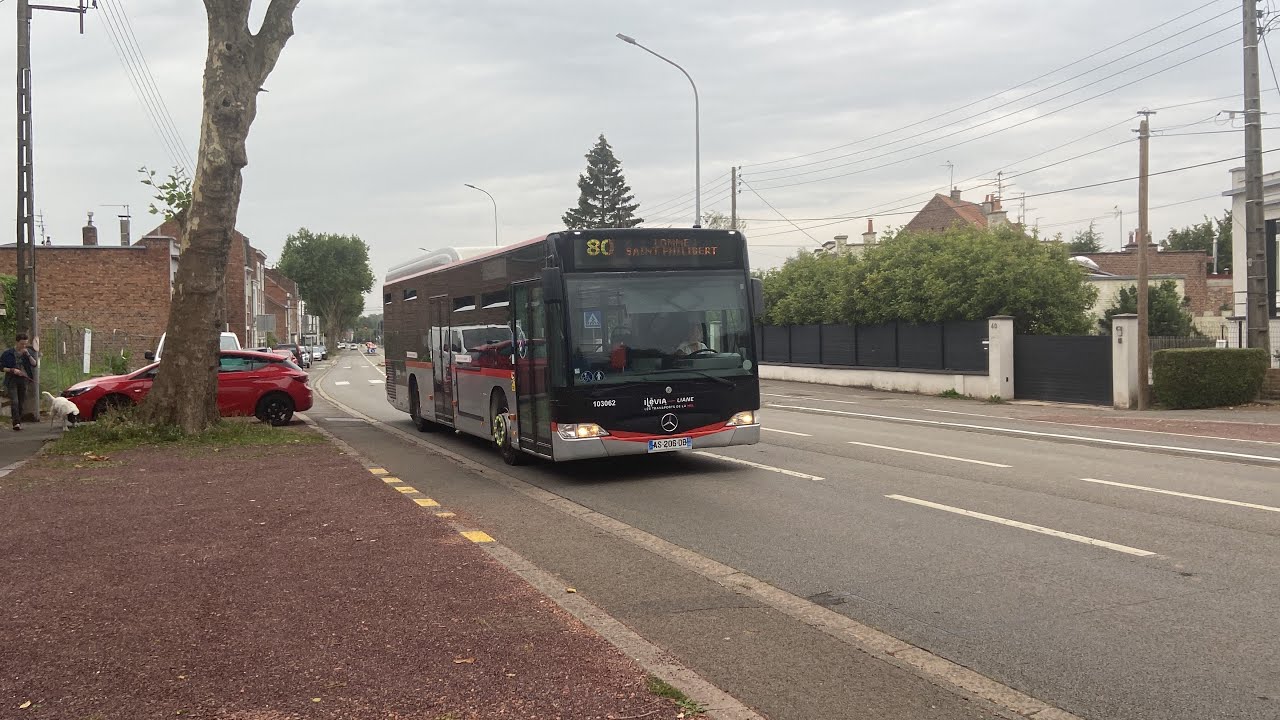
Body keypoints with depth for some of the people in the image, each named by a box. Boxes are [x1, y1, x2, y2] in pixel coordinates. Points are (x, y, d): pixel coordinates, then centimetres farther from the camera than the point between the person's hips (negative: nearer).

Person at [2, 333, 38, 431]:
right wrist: (12, 370, -15)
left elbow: (34, 364, 0)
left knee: (22, 402, 5)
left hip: (23, 380, 3)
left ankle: (19, 422, 11)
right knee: (14, 402, -15)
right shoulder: (8, 353, -2)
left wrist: (28, 354, -12)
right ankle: (16, 422, -21)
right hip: (12, 380, -3)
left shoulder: (28, 352, 8)